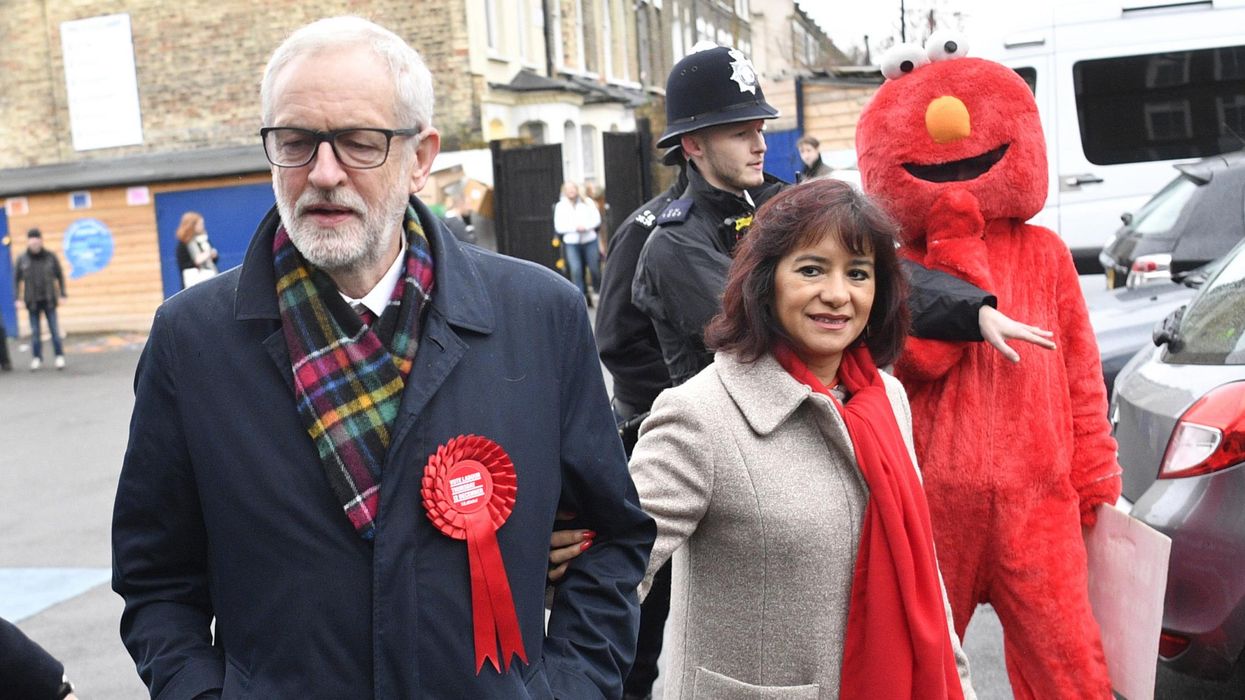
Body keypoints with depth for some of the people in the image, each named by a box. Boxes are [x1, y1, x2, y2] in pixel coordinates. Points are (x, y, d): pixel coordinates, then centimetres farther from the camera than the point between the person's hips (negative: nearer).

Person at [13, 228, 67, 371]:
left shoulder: (50, 256, -1)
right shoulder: (22, 259, 0)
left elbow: (59, 276, 5)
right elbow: (16, 279, 5)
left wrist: (62, 294, 1)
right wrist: (17, 298, 0)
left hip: (49, 300, -1)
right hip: (32, 301, 1)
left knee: (54, 329, 1)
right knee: (35, 331, 6)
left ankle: (59, 356, 9)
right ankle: (37, 358, 15)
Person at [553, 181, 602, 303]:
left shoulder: (587, 202, 9)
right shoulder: (560, 206, 6)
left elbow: (596, 219, 5)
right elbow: (559, 227, -1)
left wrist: (586, 227, -13)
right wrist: (575, 228, -13)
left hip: (590, 240, 1)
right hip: (571, 243, -1)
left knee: (594, 268, 2)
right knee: (576, 270, -13)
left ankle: (600, 292, 21)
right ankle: (582, 296, -8)